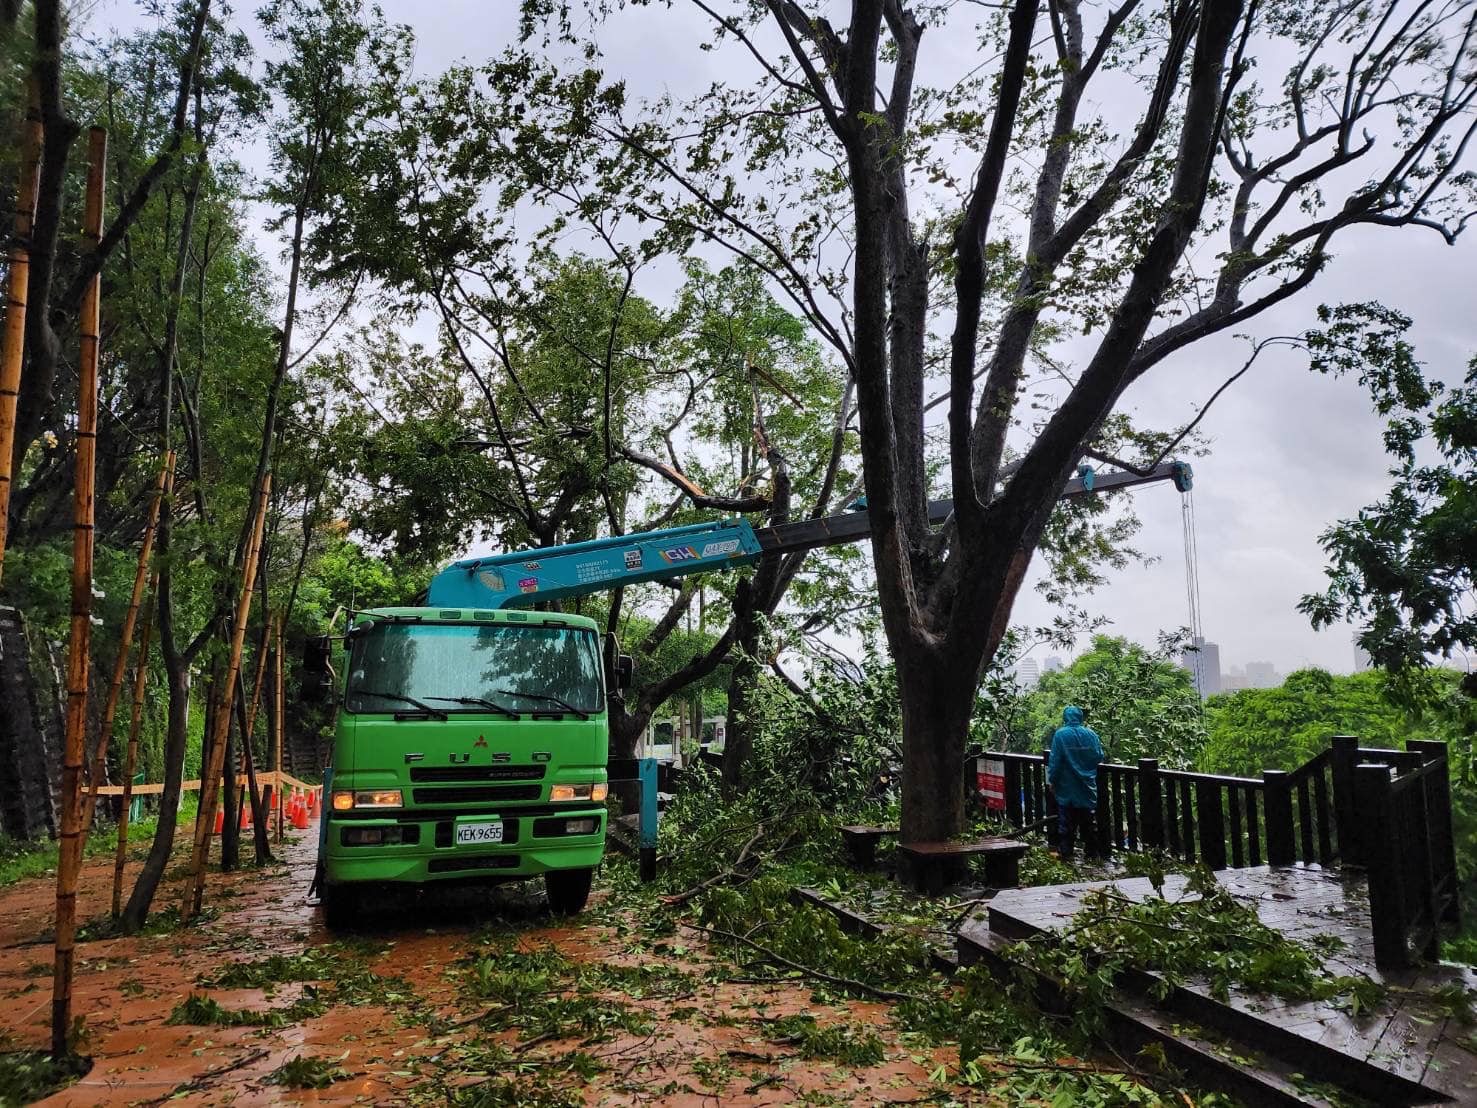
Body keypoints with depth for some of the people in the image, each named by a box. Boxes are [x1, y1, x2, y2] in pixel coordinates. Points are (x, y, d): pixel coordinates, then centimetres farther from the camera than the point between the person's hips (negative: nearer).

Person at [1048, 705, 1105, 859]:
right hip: (1088, 787, 3)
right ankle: (1092, 851, 17)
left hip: (1067, 788, -3)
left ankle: (1066, 851, 5)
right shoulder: (1091, 734, -4)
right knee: (1088, 820, 12)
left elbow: (1055, 760, -12)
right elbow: (1100, 757, 3)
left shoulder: (1060, 734, -12)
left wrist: (1052, 780, -3)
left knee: (1067, 821, 4)